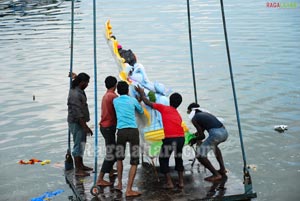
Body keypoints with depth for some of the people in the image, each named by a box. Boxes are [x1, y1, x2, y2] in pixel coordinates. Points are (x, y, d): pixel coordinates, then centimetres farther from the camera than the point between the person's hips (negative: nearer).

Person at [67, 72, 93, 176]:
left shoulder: (78, 91, 8)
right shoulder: (76, 94, -24)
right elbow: (78, 113, -26)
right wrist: (85, 127, -24)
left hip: (79, 122, 10)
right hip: (77, 123, -10)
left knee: (81, 144, 19)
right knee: (78, 145, -4)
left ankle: (81, 165, 31)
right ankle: (78, 170, 2)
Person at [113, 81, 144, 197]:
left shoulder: (115, 101, 12)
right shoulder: (132, 100, 8)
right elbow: (141, 111, 24)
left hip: (121, 131, 2)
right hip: (133, 131, -2)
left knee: (119, 158, 24)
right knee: (134, 162, 1)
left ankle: (119, 184, 28)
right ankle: (129, 190, -5)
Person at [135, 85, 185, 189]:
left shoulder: (164, 108, 11)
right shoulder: (178, 115, 25)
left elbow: (147, 102, 12)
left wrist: (141, 93, 25)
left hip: (170, 138, -5)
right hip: (181, 137, 5)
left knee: (163, 159, 14)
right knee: (178, 158, 26)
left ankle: (169, 183, 9)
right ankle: (181, 181, 23)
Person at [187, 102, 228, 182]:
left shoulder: (194, 118, 6)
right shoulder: (205, 113, 28)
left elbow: (202, 136, 6)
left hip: (216, 133, -8)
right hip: (224, 132, 8)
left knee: (200, 155, 2)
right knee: (214, 145, 40)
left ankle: (216, 174, -1)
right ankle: (222, 169, 34)